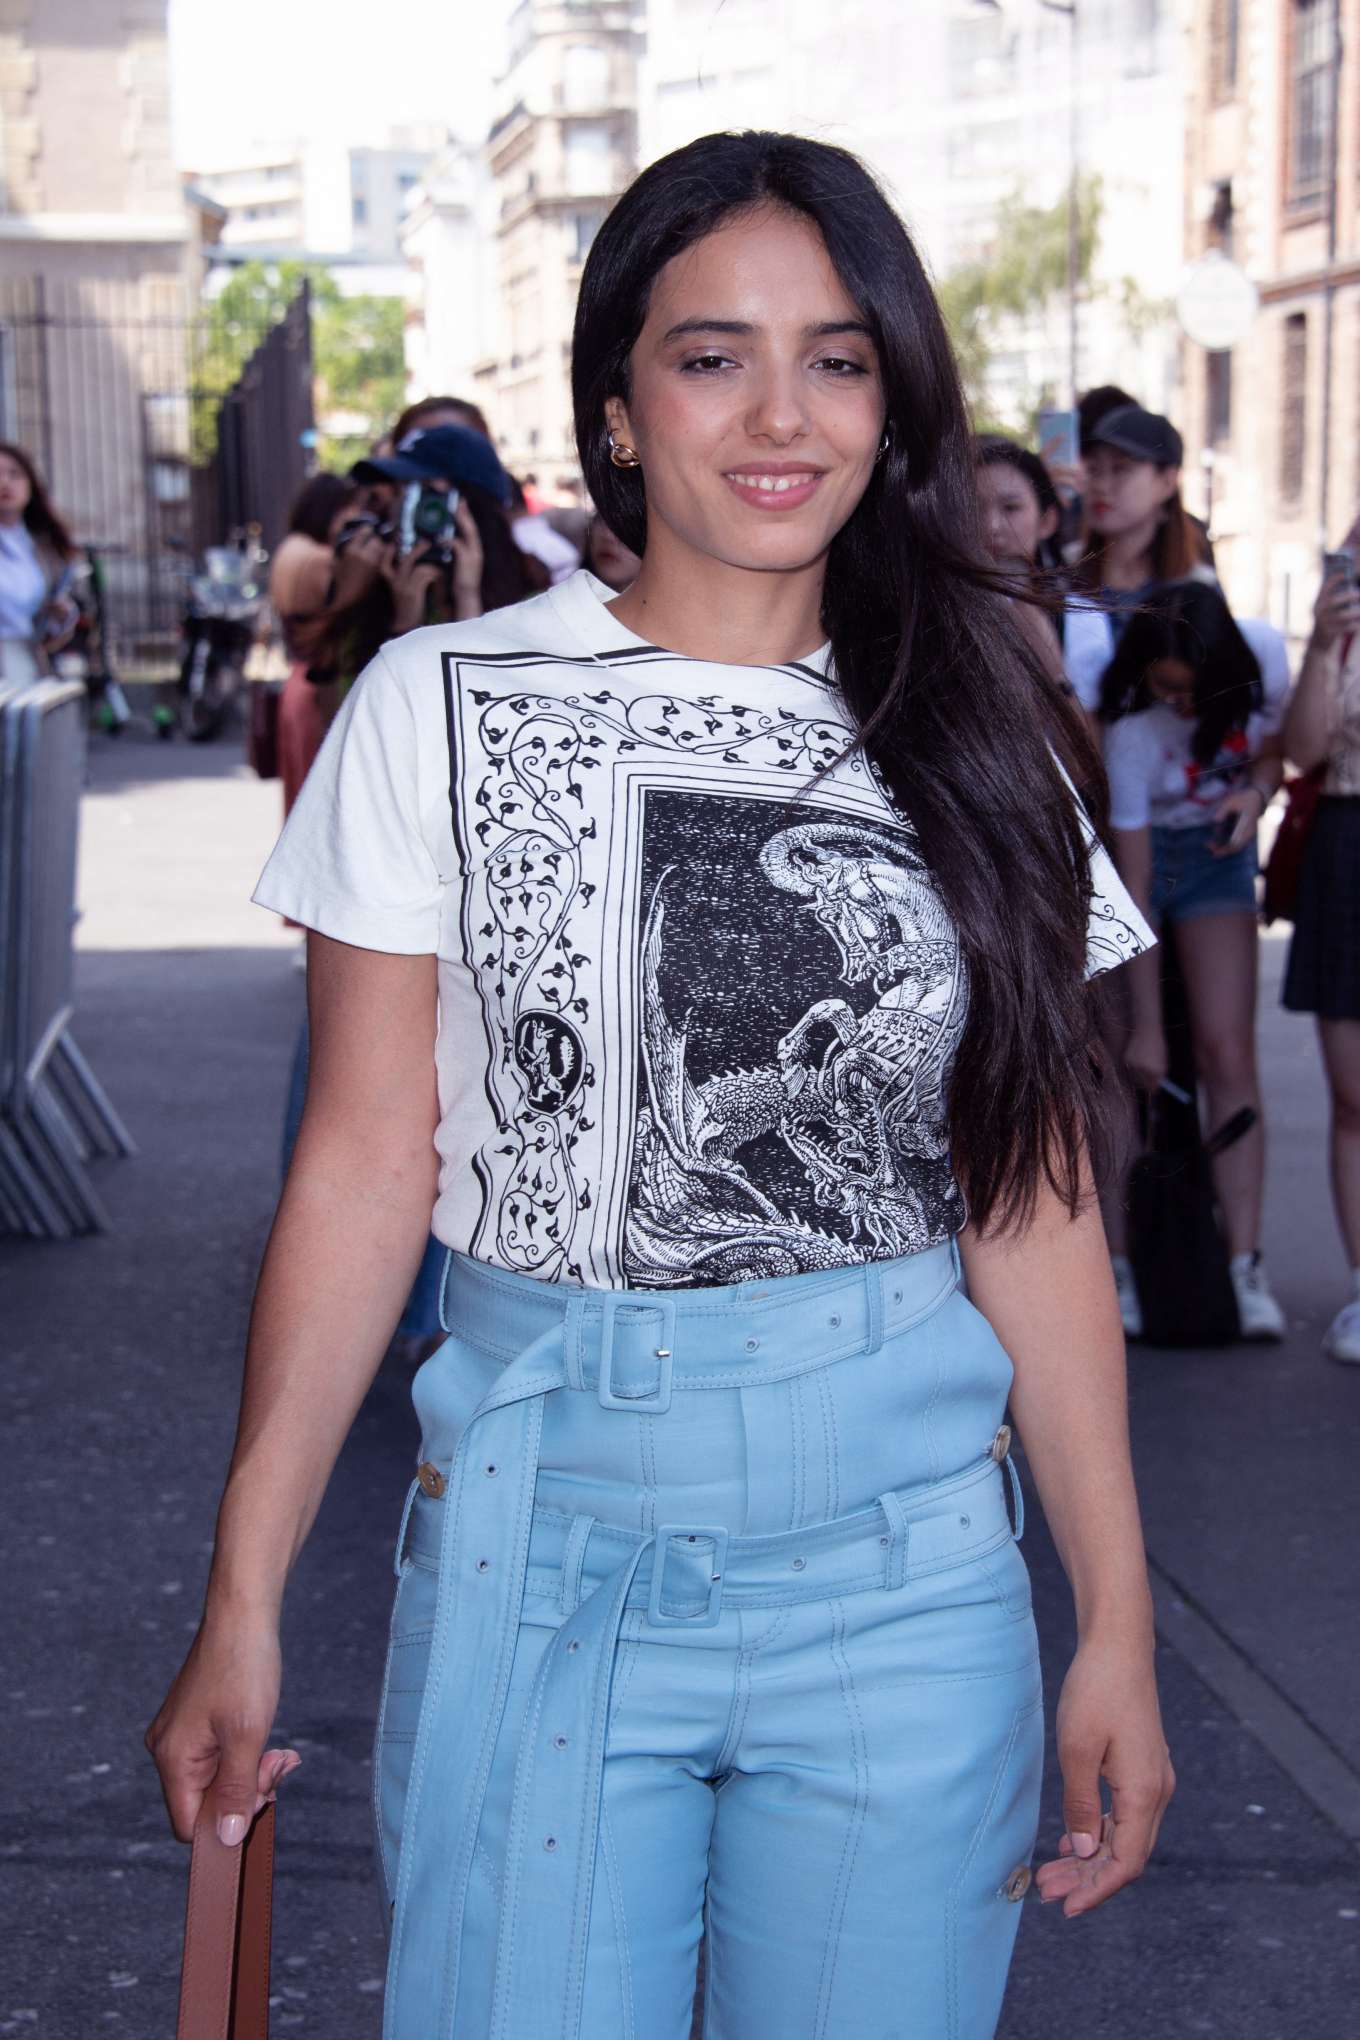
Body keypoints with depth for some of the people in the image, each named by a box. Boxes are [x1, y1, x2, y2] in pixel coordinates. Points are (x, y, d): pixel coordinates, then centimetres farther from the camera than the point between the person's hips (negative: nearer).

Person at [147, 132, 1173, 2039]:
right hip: (544, 1530, -2)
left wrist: (1117, 1623, 2)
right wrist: (244, 1601, -7)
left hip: (908, 1553, 2)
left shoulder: (970, 748, 4)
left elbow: (1036, 1203, 4)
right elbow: (365, 1163, -4)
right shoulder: (445, 707, -3)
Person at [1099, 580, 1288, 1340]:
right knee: (1118, 1063, -12)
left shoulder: (1263, 652, -19)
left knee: (1228, 1052, -10)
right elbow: (1133, 887, -25)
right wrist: (1146, 1026, -23)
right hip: (1136, 853, -3)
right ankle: (1118, 1266, -7)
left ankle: (1247, 1268, -12)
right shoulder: (1132, 728, -28)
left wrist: (1257, 790, -22)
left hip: (1215, 853, 3)